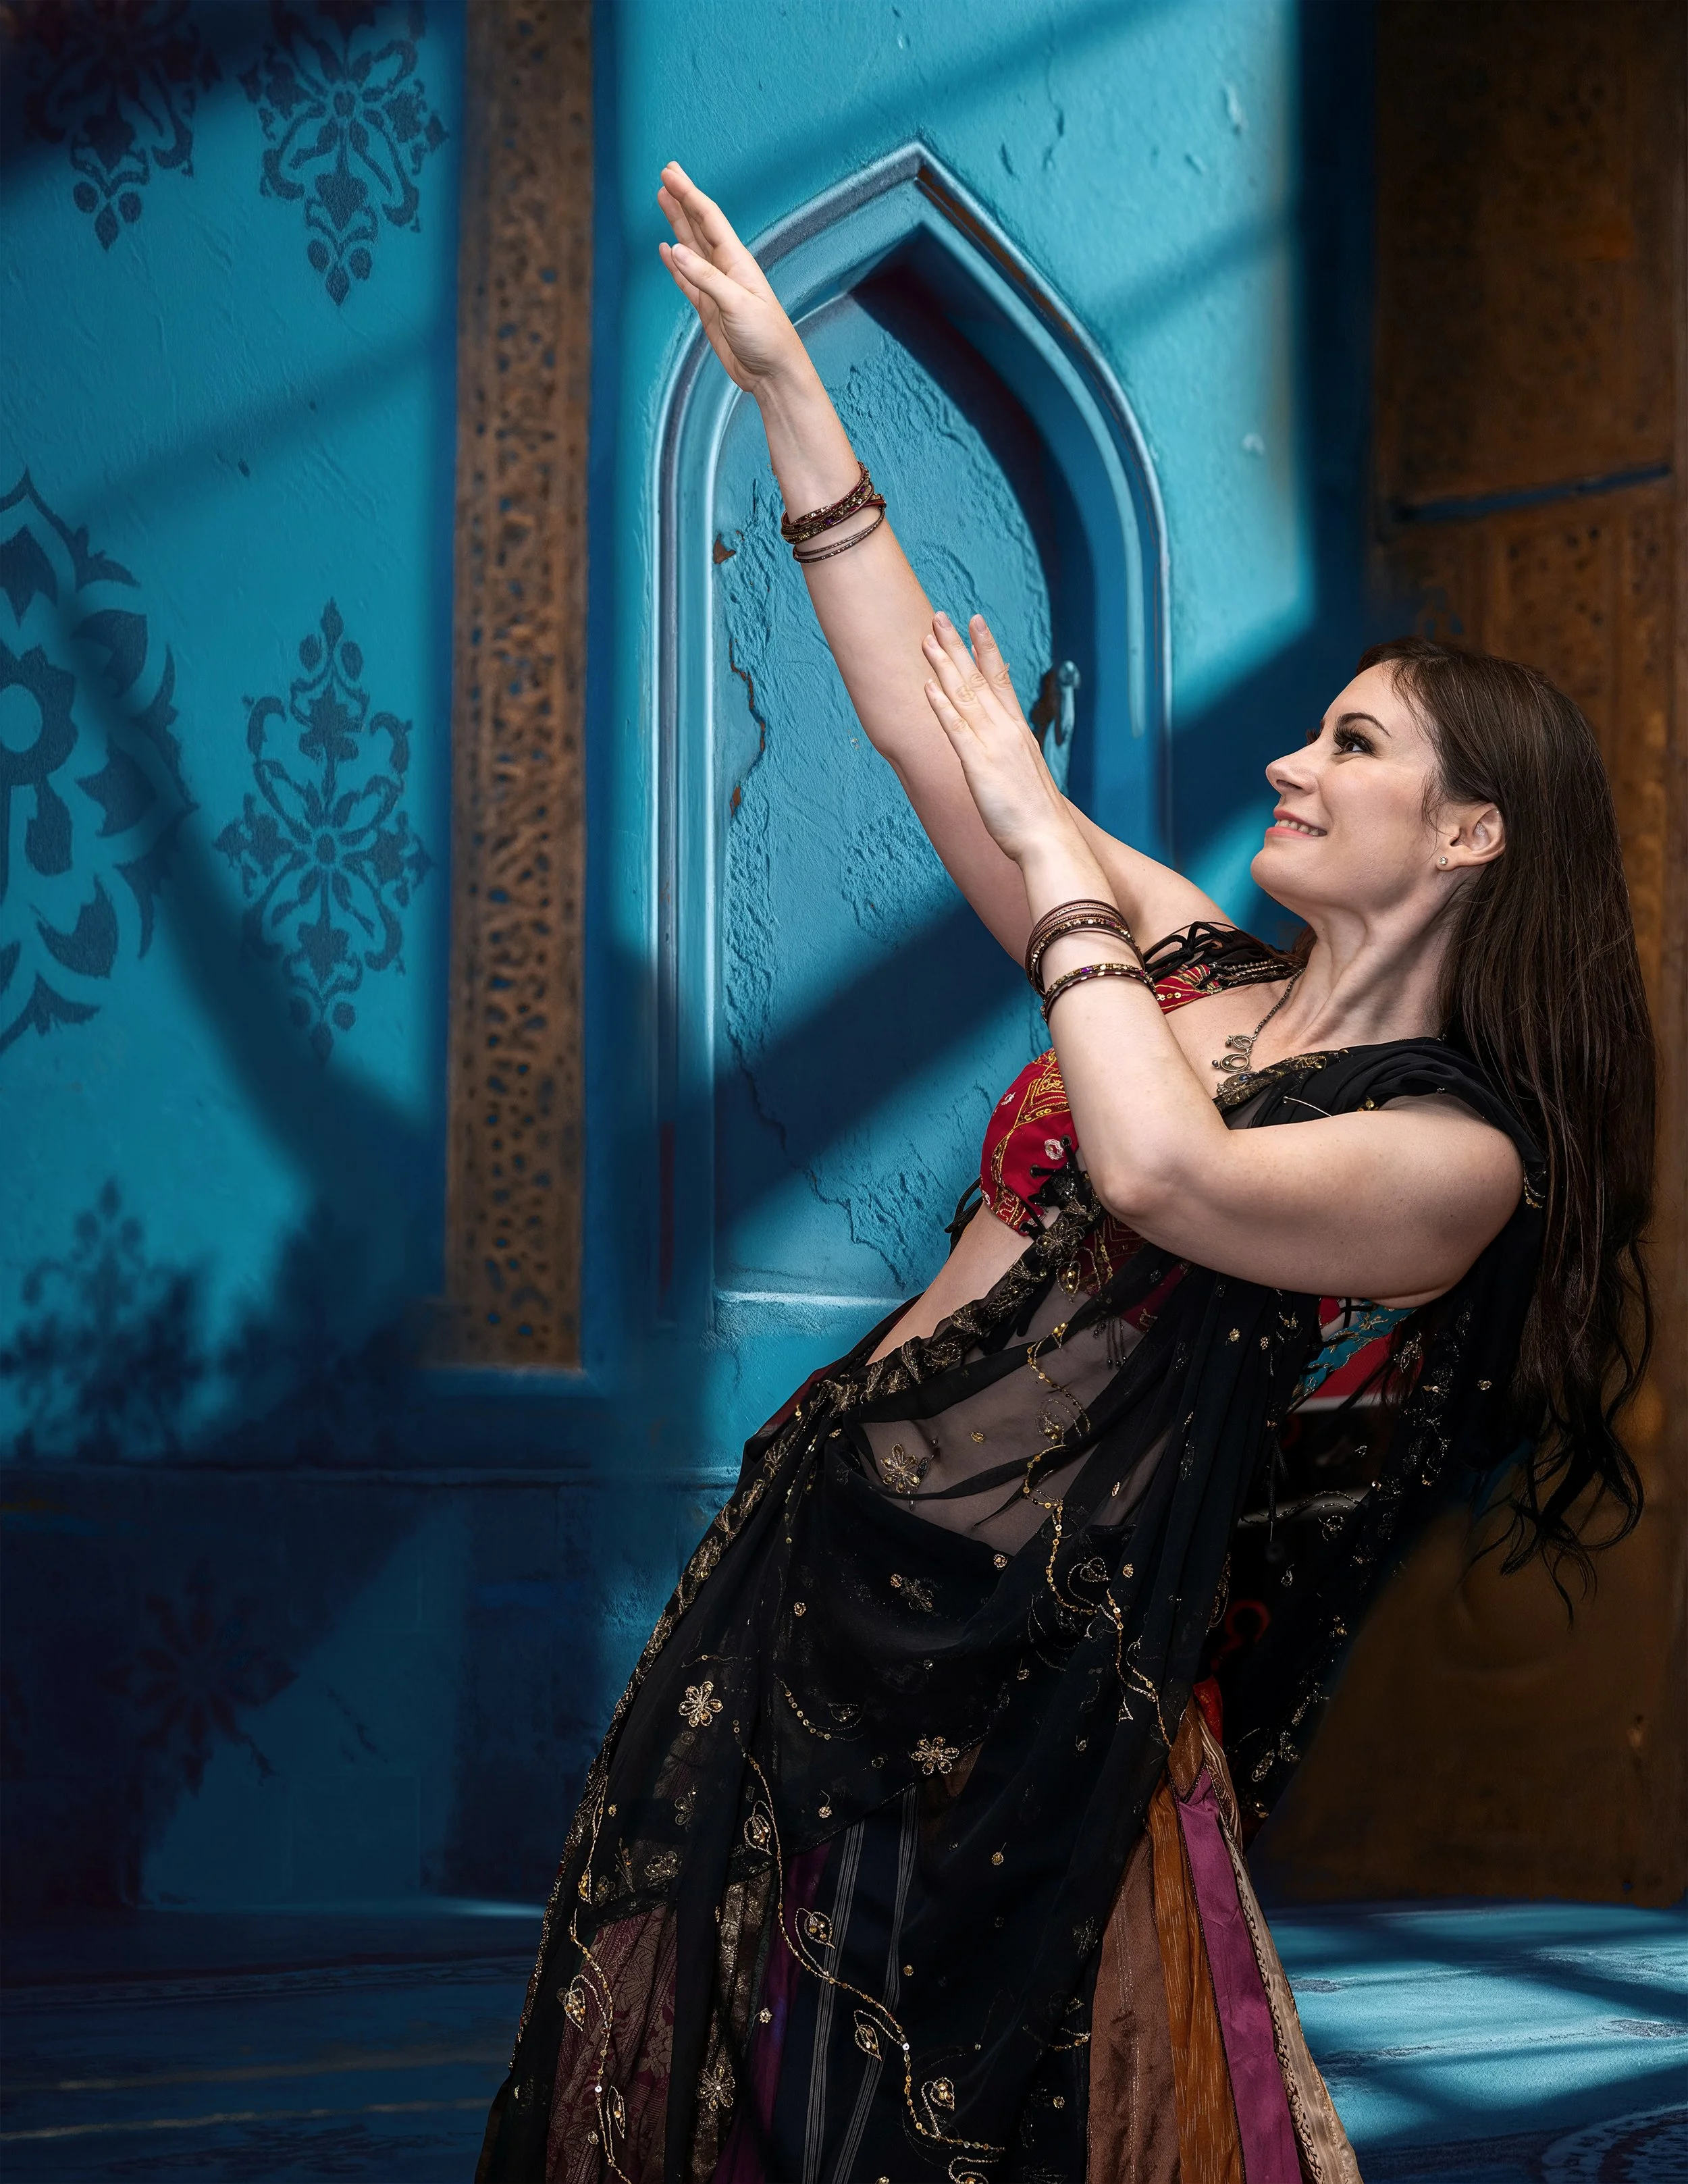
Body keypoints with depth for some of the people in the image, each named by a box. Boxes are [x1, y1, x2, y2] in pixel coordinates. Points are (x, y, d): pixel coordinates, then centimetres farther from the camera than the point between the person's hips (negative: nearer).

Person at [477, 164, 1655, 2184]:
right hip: (827, 1547, 7)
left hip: (1023, 1691, -6)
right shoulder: (1184, 962, 7)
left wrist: (1050, 848, -18)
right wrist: (784, 385, 4)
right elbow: (924, 717, 7)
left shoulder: (1459, 1156, -13)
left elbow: (1162, 1172, -31)